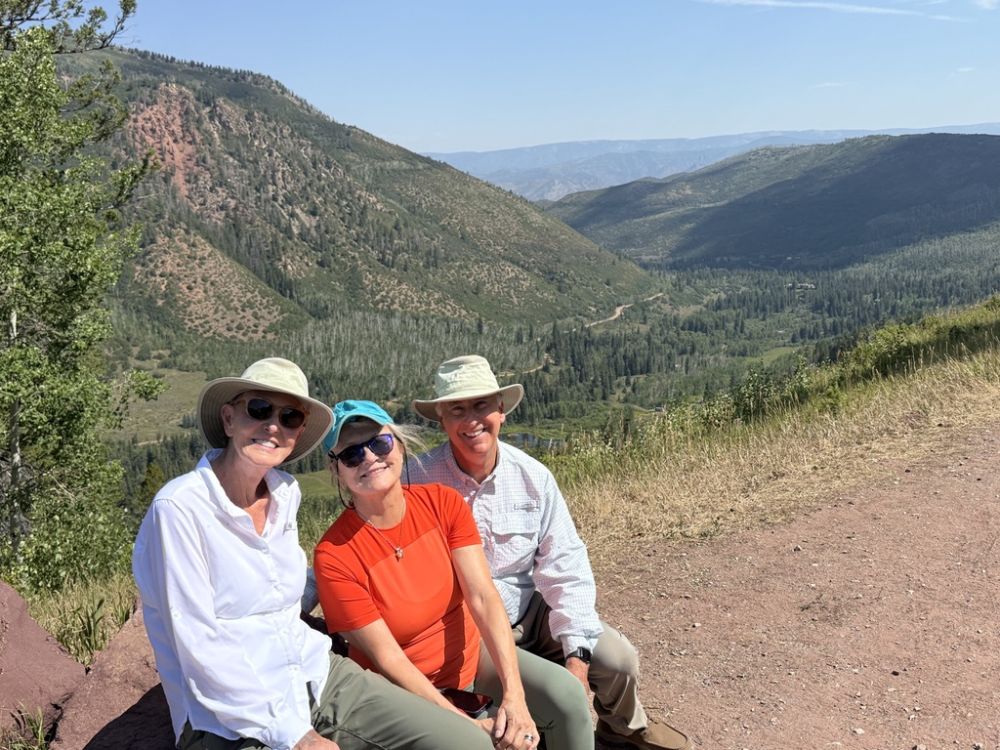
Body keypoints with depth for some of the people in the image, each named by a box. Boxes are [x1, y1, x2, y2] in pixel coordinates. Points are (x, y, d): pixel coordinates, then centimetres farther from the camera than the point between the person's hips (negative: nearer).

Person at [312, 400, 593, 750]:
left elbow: (482, 597, -16)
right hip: (405, 688, -4)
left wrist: (514, 694, -27)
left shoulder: (442, 502, -10)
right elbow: (388, 658, -19)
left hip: (469, 653, 4)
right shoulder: (334, 555, -21)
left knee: (567, 694, -14)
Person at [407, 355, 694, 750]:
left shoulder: (532, 476, -7)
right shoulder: (418, 480, -18)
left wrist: (577, 653, -14)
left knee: (618, 658, -5)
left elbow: (565, 567, -7)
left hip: (528, 613, 4)